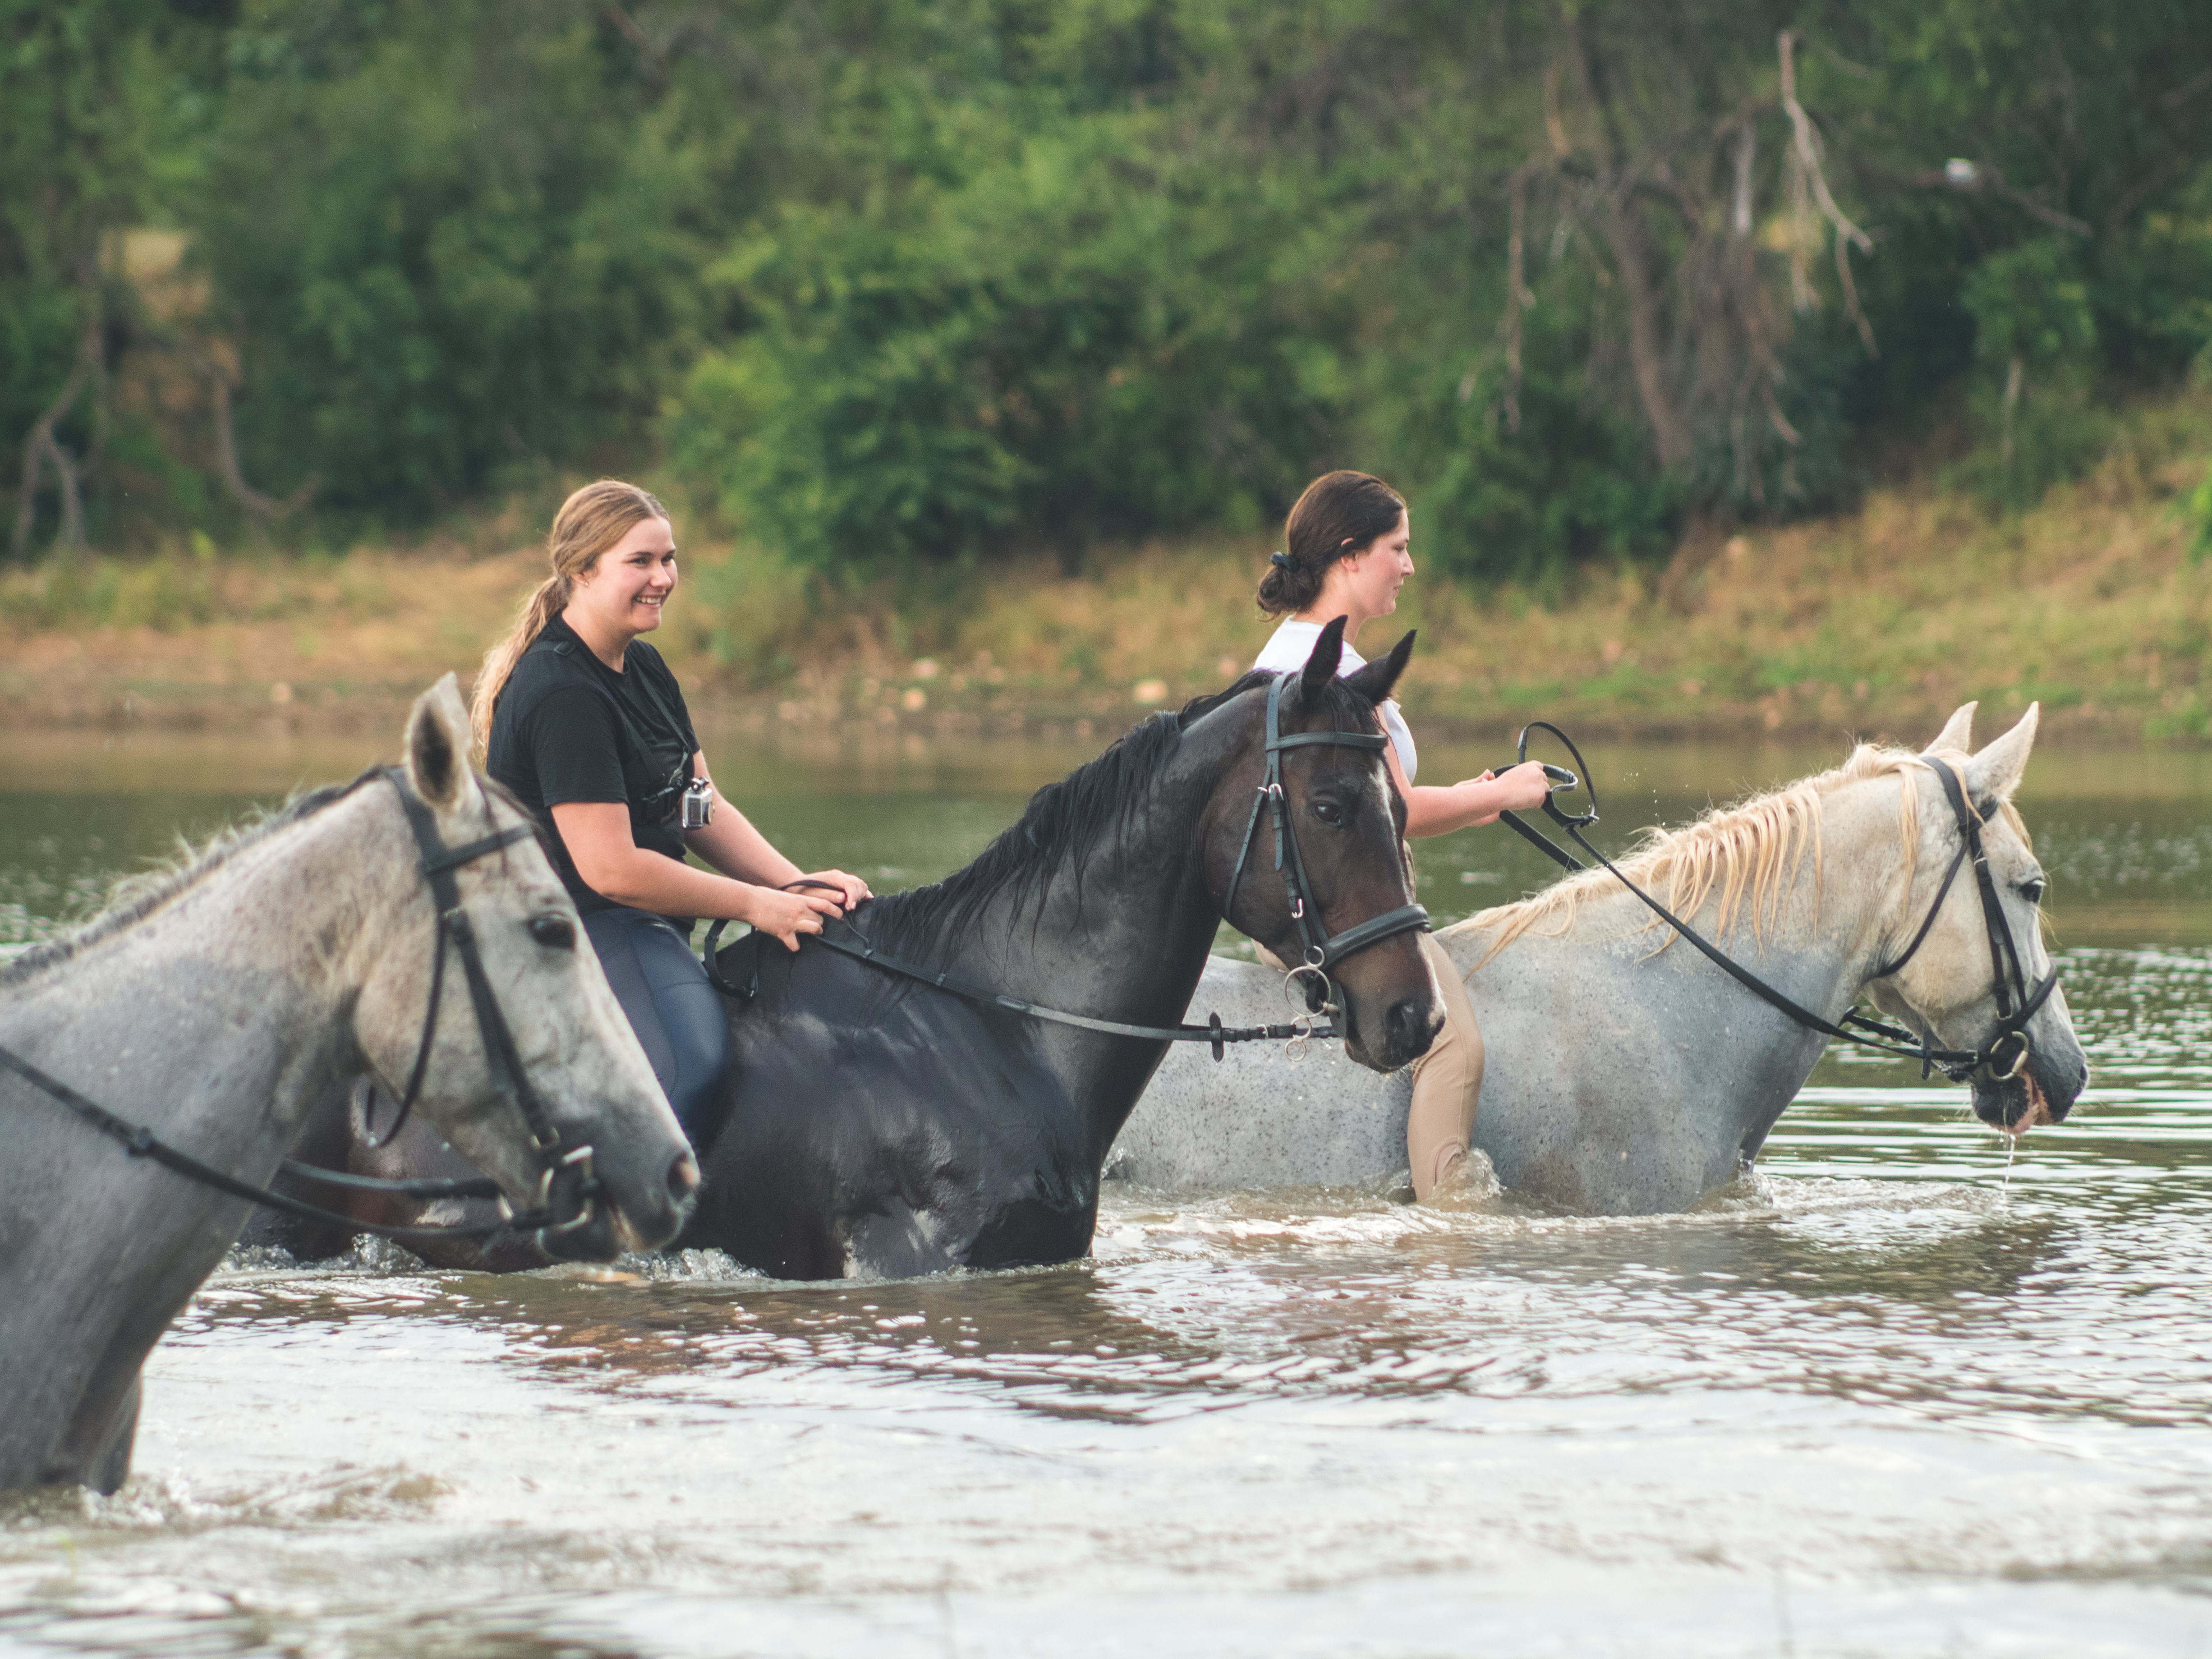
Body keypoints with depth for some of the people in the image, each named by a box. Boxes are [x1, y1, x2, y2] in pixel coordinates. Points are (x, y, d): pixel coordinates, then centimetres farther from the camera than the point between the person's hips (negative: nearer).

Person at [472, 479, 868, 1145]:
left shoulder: (643, 668, 15)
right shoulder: (565, 695, -18)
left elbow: (701, 808, 16)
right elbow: (611, 868, -22)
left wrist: (798, 886, 0)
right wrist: (755, 904, -14)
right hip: (578, 928, -11)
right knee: (690, 1063, -33)